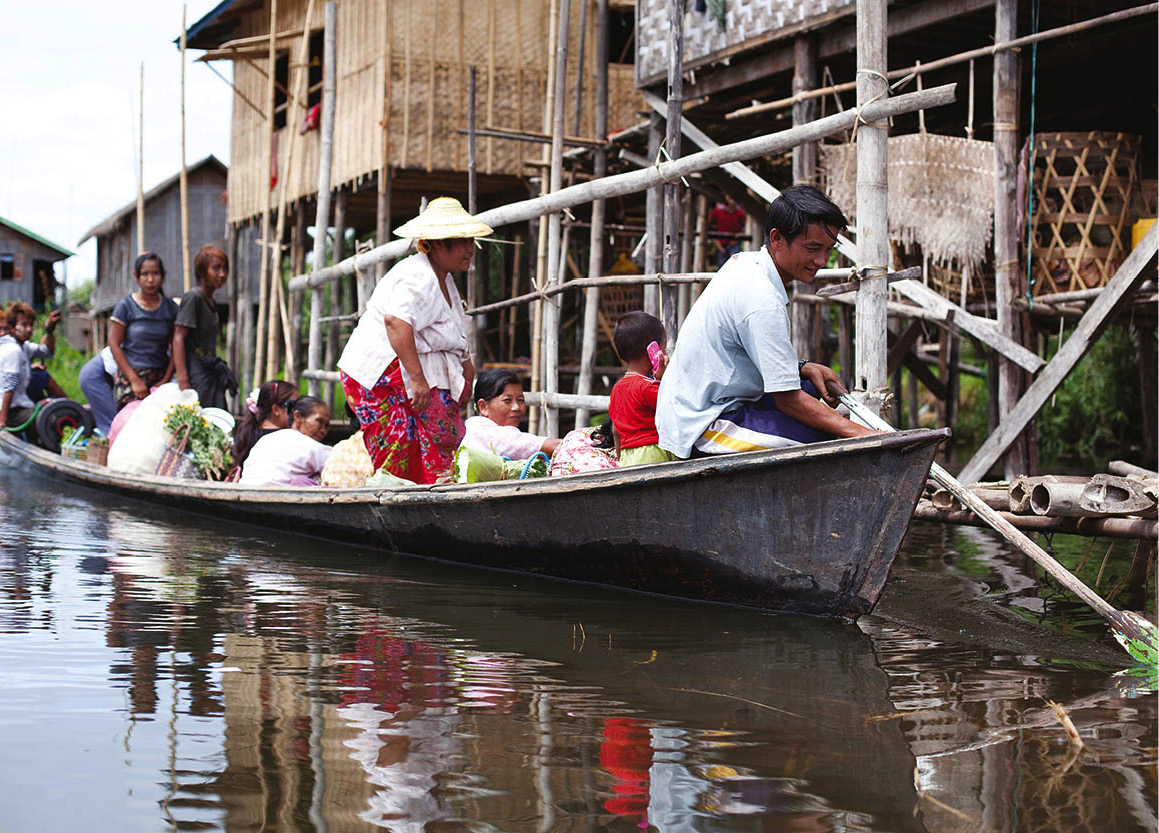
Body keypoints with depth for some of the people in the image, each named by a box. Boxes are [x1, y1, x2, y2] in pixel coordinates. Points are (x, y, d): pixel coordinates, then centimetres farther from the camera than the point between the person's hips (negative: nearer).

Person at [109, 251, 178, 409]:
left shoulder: (170, 308, 9)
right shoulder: (125, 306, 0)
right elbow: (114, 344, -3)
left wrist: (166, 379, -2)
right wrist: (135, 380, -9)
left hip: (160, 377, 3)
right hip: (130, 377, -3)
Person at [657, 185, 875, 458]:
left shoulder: (745, 262, 7)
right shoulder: (762, 302, -23)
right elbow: (788, 400, -21)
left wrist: (803, 368, 5)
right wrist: (862, 434, -21)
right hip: (706, 430, -11)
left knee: (813, 385, 22)